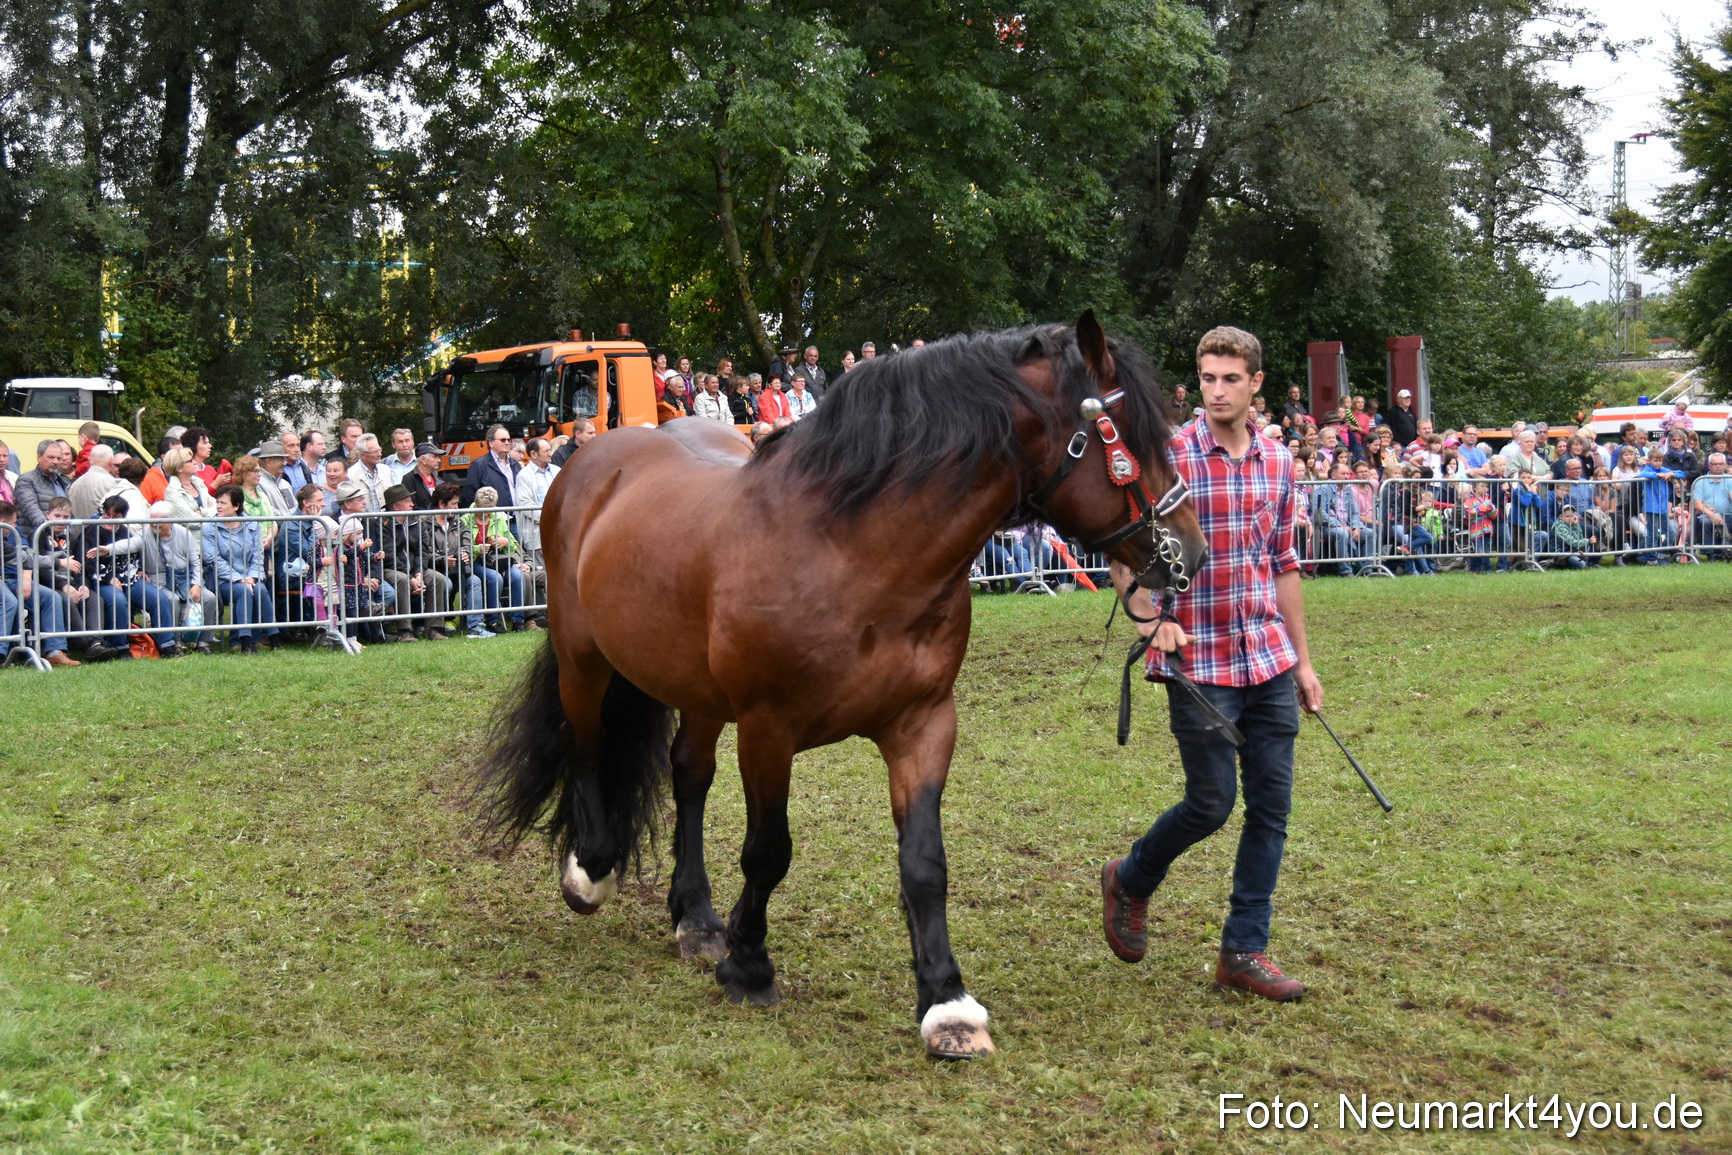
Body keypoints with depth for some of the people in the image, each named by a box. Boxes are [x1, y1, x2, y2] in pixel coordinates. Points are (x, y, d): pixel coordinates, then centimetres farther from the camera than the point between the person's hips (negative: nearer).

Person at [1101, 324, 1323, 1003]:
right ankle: (1130, 881, 28)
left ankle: (1244, 951, 13)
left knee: (1272, 806, 4)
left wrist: (1302, 659, 15)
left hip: (1269, 661, 5)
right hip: (1199, 663, -5)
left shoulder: (1277, 462, 8)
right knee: (1211, 804, -1)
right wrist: (1151, 618, -22)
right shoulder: (1169, 458, -8)